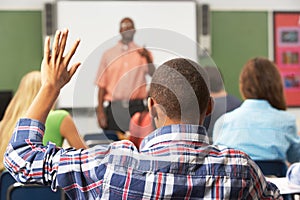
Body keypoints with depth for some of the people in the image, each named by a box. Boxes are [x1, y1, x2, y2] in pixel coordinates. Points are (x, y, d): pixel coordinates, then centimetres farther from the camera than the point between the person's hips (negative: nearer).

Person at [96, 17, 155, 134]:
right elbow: (102, 85, 8)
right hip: (115, 107, 0)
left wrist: (148, 58, -28)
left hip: (137, 107, 0)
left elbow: (153, 74, -8)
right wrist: (100, 111, 0)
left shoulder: (142, 53, 9)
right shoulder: (108, 54, 10)